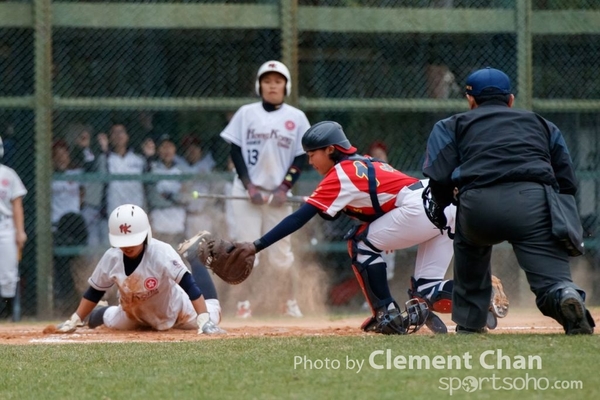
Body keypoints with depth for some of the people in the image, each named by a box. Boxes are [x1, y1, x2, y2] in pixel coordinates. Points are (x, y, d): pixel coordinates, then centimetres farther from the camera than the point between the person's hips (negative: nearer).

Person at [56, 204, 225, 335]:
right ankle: (102, 313, 42)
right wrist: (74, 322, -12)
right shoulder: (111, 258, -25)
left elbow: (189, 285, -42)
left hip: (172, 311, -2)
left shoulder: (162, 253, -38)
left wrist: (205, 320, -50)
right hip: (133, 315, 2)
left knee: (211, 316, -5)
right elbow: (94, 291, -9)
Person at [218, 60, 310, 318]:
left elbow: (301, 157, 6)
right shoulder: (246, 114, 5)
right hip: (247, 191, 0)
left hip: (278, 193, 0)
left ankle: (289, 302, 11)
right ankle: (245, 302, -3)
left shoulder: (296, 118, 6)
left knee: (281, 251, -1)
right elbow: (235, 151, 2)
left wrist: (284, 189, -6)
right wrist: (249, 187, -8)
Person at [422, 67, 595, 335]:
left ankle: (469, 323, 34)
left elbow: (439, 177, 11)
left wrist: (442, 210, 30)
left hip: (478, 205, 0)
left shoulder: (452, 126, 27)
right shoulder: (542, 125, 33)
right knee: (552, 281, -5)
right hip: (535, 200, 0)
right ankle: (568, 298, -39)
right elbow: (568, 183, 23)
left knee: (470, 242, 35)